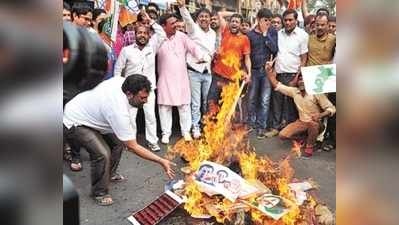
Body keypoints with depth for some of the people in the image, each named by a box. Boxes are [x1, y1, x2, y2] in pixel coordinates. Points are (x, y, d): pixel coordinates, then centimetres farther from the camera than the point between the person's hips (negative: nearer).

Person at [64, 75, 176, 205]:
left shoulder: (121, 81, -15)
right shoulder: (119, 112, -36)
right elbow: (133, 147, -30)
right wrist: (161, 161, -27)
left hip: (87, 112, 9)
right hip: (73, 123, -9)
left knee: (118, 141, 8)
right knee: (103, 153, -24)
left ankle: (110, 174, 30)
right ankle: (99, 193, -1)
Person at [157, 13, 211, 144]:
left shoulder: (181, 36, -1)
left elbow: (193, 47, -11)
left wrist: (203, 56, -26)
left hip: (181, 77, 1)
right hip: (165, 78, -1)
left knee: (184, 105, 7)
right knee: (165, 106, 6)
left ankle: (186, 131, 21)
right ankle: (166, 132, 19)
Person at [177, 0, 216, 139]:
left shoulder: (213, 33, 13)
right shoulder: (193, 28, -2)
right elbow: (187, 18, -23)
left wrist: (215, 54, 3)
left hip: (207, 72, 5)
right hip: (194, 71, -4)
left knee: (207, 102, 12)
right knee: (195, 103, 1)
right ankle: (195, 127, 13)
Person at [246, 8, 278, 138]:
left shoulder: (272, 32, 2)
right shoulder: (250, 34, 2)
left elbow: (275, 49, -9)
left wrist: (265, 34, -11)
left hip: (267, 70, -1)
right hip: (254, 70, 1)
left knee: (265, 100, -1)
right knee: (252, 99, 10)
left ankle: (261, 126, 9)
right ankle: (251, 123, 26)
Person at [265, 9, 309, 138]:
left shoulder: (302, 35, -2)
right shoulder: (278, 34, 8)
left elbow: (304, 58, -2)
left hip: (292, 74, -3)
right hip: (278, 73, 4)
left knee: (291, 103, 4)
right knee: (276, 101, 7)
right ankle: (275, 127, 17)